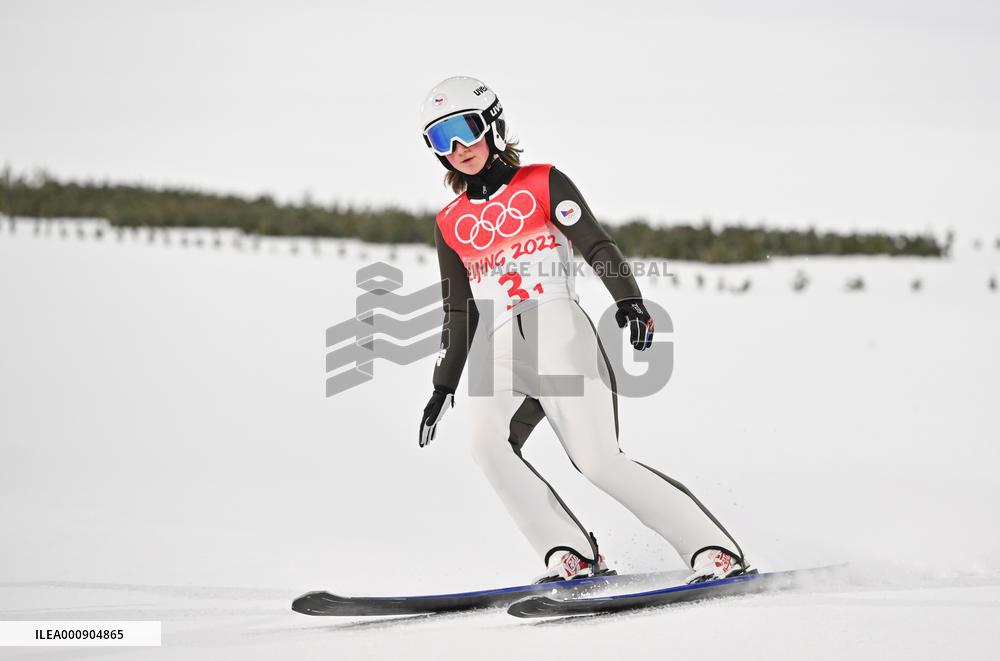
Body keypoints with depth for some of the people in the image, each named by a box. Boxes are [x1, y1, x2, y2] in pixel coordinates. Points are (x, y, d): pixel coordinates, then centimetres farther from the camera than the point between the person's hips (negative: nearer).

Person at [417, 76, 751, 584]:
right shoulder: (450, 224, 20)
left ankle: (713, 550, -12)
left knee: (597, 460, -19)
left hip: (557, 328, -4)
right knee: (486, 441, -27)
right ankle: (571, 555, -25)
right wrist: (444, 385, 21)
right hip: (497, 348, 4)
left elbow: (597, 246, 0)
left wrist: (628, 300, -17)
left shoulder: (542, 184, 8)